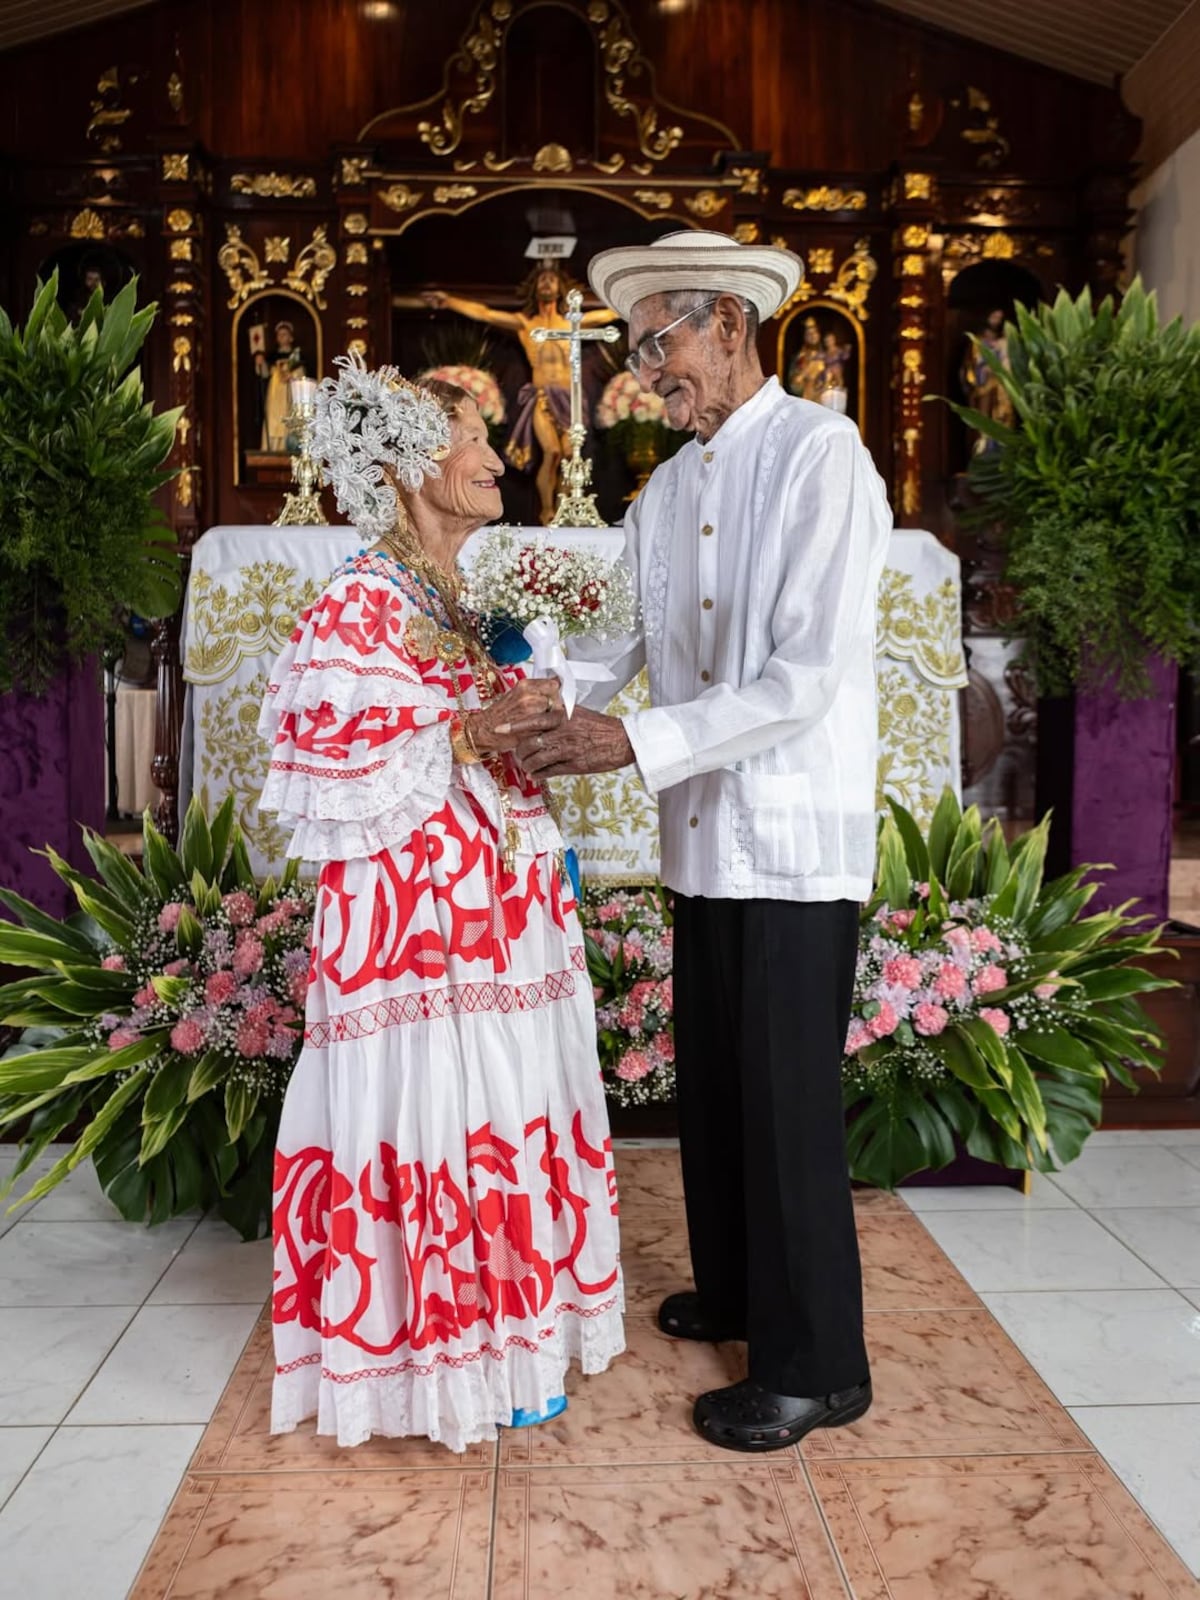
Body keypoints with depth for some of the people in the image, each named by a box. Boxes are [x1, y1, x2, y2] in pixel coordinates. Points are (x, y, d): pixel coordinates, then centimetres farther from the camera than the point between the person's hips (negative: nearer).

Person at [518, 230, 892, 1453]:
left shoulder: (821, 454, -11)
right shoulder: (667, 490, 12)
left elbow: (812, 674, -20)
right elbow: (627, 641, 12)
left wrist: (640, 743, -23)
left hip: (796, 837, -7)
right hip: (703, 838, 7)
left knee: (788, 1104, 1)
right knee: (710, 1081, 18)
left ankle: (813, 1368, 20)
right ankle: (734, 1293, 39)